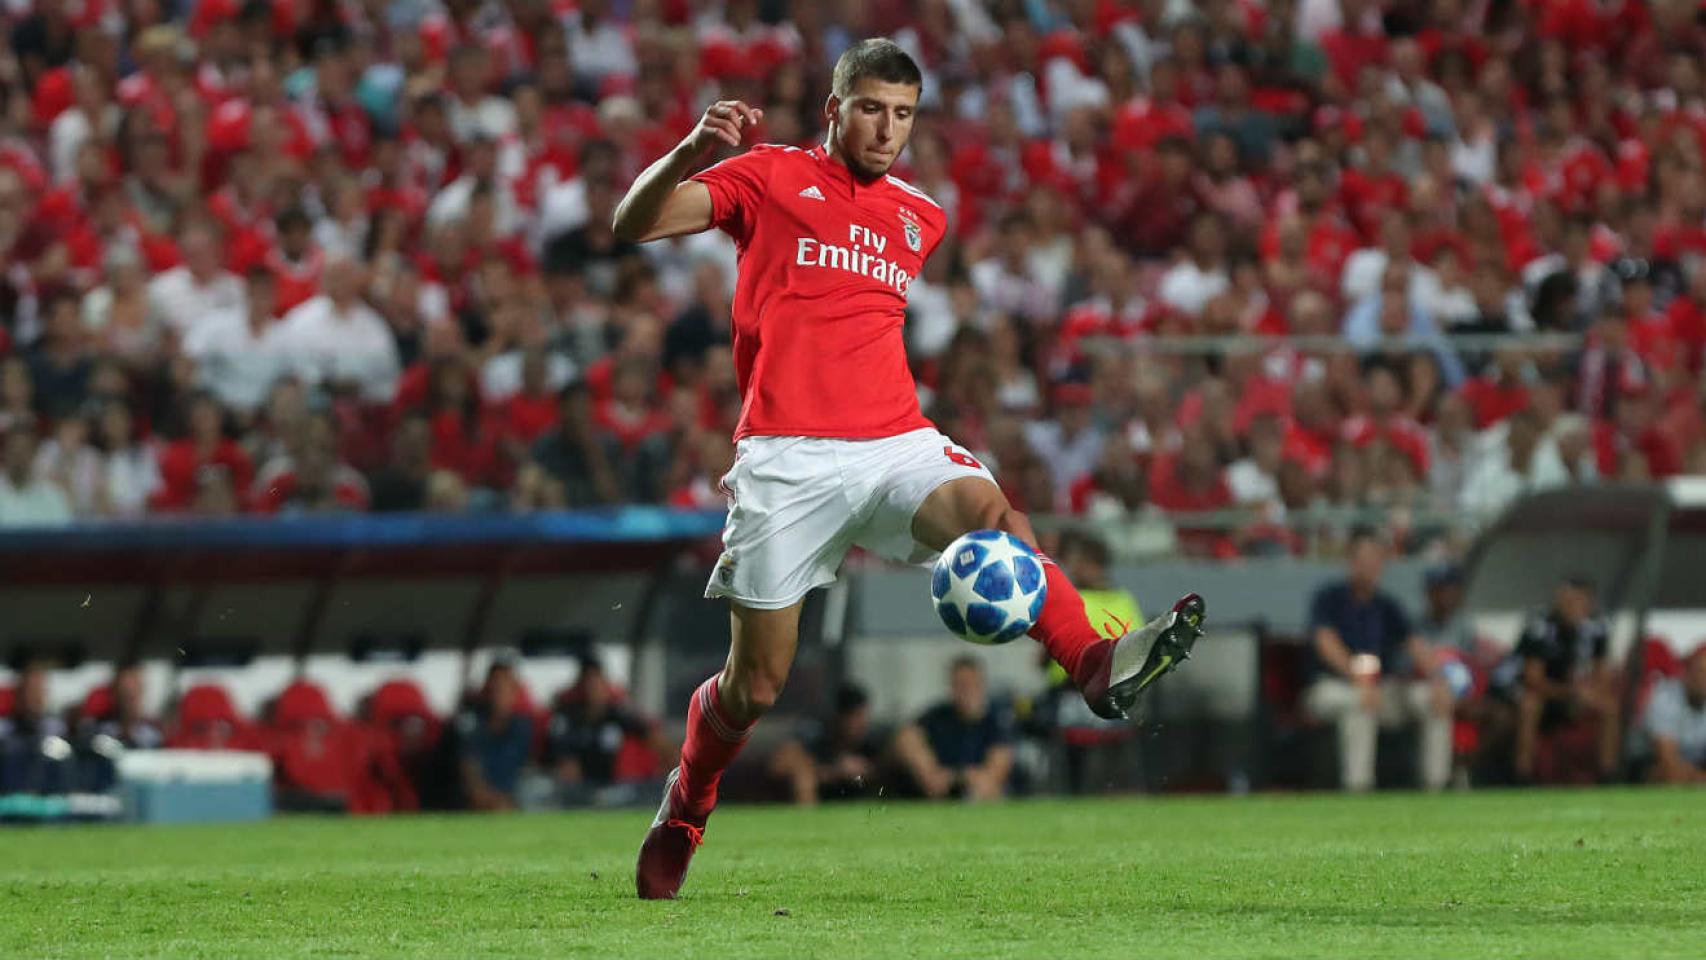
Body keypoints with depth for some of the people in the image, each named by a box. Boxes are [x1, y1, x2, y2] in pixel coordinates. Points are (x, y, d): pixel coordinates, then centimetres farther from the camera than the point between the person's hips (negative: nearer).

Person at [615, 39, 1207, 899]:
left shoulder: (919, 216, 21)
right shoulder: (772, 178, 7)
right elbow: (634, 224, -3)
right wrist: (691, 151, -20)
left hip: (896, 440, 3)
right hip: (786, 459, -3)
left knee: (992, 514, -30)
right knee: (754, 686, 0)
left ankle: (1094, 664, -53)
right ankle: (683, 811, 28)